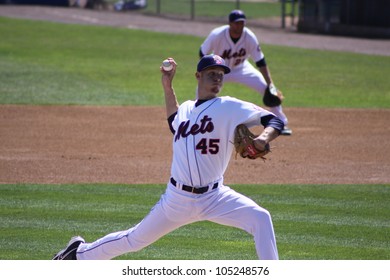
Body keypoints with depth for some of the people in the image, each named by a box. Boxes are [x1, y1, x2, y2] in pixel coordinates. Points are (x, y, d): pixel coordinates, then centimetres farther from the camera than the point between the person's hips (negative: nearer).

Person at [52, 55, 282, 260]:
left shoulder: (230, 108, -7)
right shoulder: (187, 108, 8)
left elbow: (274, 121, -14)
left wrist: (264, 137, -35)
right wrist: (168, 87, 25)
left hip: (213, 197, -3)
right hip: (177, 199, 3)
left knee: (260, 219, -27)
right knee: (135, 240, 15)